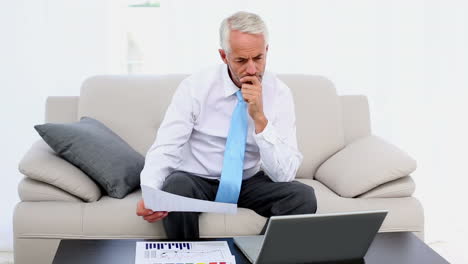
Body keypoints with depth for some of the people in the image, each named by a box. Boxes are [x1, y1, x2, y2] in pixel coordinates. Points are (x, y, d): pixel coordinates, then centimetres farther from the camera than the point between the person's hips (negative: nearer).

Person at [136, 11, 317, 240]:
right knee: (176, 188, -35)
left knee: (303, 196, -24)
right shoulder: (195, 86, -12)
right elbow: (164, 149, -17)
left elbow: (284, 174, -14)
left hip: (248, 183, 2)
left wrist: (260, 118, -27)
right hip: (195, 180, -1)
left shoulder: (279, 94, -9)